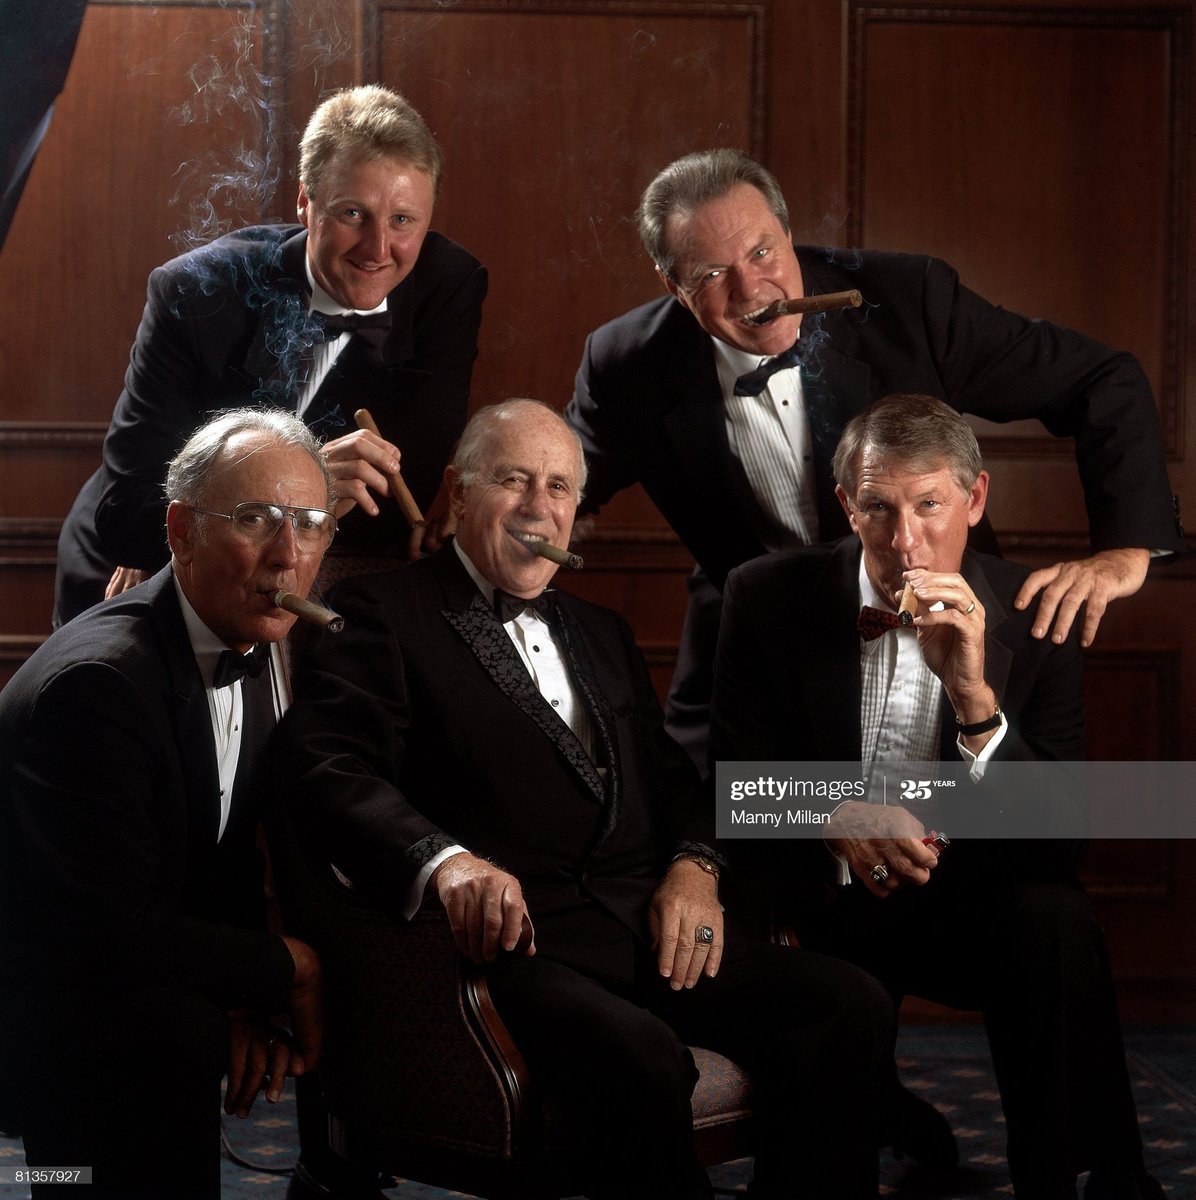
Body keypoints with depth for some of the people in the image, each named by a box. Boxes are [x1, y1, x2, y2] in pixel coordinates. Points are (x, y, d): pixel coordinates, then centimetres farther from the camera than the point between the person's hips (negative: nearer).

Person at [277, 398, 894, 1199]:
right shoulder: (382, 613, 6)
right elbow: (330, 769, -9)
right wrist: (444, 859, -28)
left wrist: (694, 866, 1)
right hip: (512, 932, -6)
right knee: (641, 1058, -36)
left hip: (652, 924, 7)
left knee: (850, 1008, -17)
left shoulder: (601, 633, 29)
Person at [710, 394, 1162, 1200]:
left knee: (1057, 921, -31)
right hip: (821, 904, -2)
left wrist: (974, 694, -27)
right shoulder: (769, 598, -5)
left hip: (973, 900, 2)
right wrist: (834, 817, -26)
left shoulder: (1032, 617, -5)